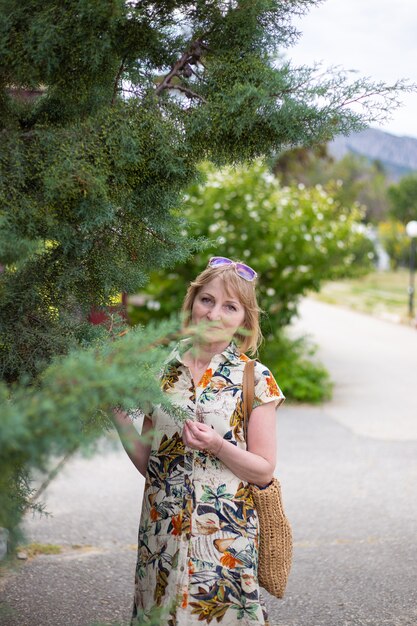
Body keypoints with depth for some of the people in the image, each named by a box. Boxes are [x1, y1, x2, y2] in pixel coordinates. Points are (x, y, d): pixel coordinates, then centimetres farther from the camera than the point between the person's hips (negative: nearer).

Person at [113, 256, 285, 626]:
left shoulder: (255, 379, -4)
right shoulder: (163, 370, 4)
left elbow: (264, 471, -4)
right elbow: (149, 463, 8)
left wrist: (216, 445, -20)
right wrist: (118, 414, -5)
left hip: (226, 537, -3)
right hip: (162, 532, 3)